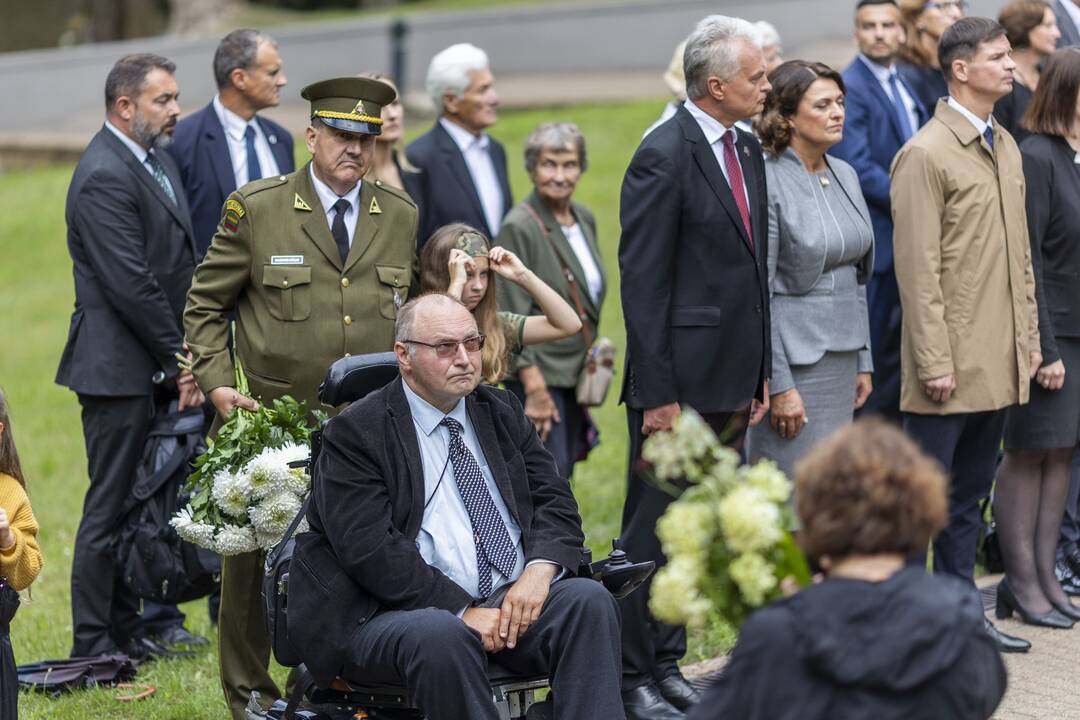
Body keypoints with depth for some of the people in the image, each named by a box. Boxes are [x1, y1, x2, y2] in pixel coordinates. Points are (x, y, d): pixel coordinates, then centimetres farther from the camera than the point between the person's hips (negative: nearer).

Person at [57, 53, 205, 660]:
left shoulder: (158, 158, 13)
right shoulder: (104, 178, -18)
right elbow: (130, 284, -21)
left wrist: (186, 353, 7)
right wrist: (179, 358, -14)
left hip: (157, 365, 9)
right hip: (120, 369, -9)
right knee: (110, 508, -2)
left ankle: (127, 629, 22)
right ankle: (94, 646, 5)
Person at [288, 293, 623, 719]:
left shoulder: (502, 412, 17)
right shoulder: (355, 432, -2)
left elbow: (554, 501, 12)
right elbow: (369, 547, -12)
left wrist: (539, 571, -10)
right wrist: (461, 611, -18)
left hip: (512, 600, 5)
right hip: (404, 611, -5)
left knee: (589, 600, -23)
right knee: (439, 636, -37)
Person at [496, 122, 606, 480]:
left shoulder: (584, 218, 7)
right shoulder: (519, 228, -15)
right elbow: (512, 318, -17)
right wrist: (535, 388, -20)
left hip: (577, 370, 8)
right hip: (539, 372, -7)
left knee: (562, 473, 12)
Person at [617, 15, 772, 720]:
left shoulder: (749, 150, 12)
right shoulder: (664, 157, -14)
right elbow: (642, 282, -16)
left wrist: (761, 372, 14)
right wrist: (657, 393, -17)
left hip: (732, 381, 8)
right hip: (679, 381, -8)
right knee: (653, 535, 0)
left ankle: (667, 663, 23)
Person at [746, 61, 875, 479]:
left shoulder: (844, 175, 11)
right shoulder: (767, 182, -13)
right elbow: (757, 293, -15)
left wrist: (863, 361, 15)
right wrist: (778, 386, -17)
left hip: (841, 356, 8)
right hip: (793, 361, -8)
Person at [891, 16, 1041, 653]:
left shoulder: (1007, 148, 13)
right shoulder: (926, 155, -13)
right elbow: (917, 268, -15)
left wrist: (1030, 336, 14)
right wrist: (934, 362, -17)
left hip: (999, 362, 8)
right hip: (951, 363, -8)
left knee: (971, 493, 15)